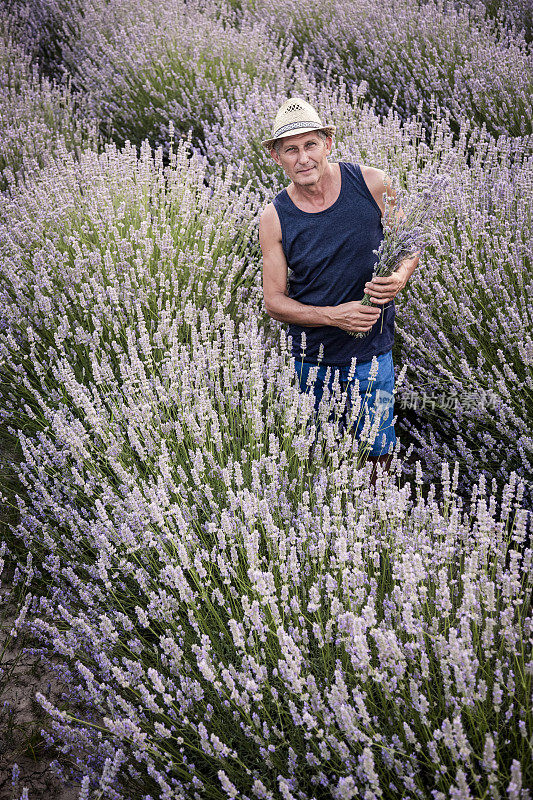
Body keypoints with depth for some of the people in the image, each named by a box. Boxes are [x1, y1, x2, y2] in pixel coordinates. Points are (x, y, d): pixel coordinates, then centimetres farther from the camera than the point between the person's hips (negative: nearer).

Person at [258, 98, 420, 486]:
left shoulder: (372, 184, -9)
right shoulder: (275, 218, -10)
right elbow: (274, 300, -6)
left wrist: (401, 276, -19)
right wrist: (334, 315, -21)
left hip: (373, 352, 0)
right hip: (314, 356, 0)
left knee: (379, 453, 10)